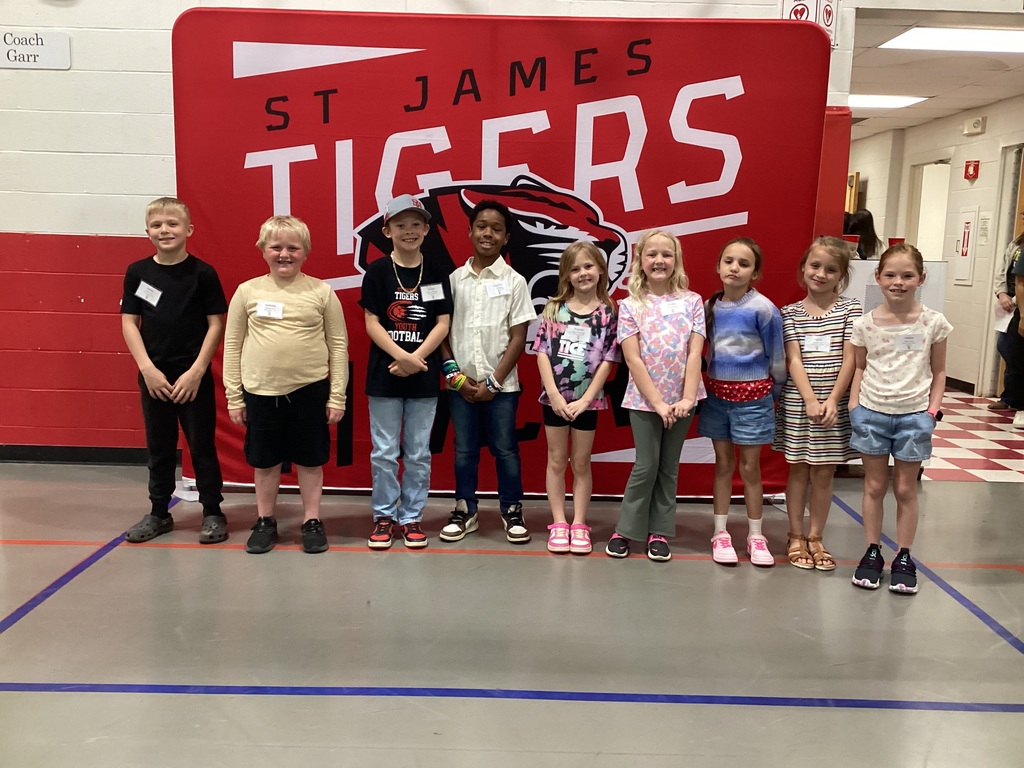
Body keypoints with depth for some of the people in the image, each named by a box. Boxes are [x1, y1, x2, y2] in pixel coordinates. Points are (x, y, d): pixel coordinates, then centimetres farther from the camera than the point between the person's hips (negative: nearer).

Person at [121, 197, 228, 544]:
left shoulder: (203, 273, -7)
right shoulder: (137, 272, 1)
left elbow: (216, 324, -6)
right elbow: (129, 323, 2)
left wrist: (196, 371, -11)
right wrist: (147, 368, -8)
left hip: (194, 376, -3)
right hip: (153, 375, 3)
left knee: (202, 445, 6)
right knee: (159, 447, 13)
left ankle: (213, 512, 18)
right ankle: (159, 513, 26)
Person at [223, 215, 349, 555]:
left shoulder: (321, 292, -2)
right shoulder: (247, 291, 0)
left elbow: (338, 345, 0)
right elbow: (232, 345, 5)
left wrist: (337, 396, -2)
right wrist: (234, 397, 3)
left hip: (309, 389, -1)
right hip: (260, 391, 1)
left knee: (310, 460, 11)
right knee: (265, 462, 14)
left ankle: (312, 522, 26)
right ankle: (265, 522, 31)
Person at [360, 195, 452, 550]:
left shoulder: (436, 274, 3)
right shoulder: (377, 271, -1)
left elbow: (443, 324, -1)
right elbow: (371, 323, -5)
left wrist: (416, 358, -14)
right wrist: (401, 357, -17)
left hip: (424, 377, 1)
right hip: (383, 374, -1)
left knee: (419, 452, 8)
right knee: (384, 452, 5)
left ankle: (412, 517, 20)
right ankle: (384, 516, 19)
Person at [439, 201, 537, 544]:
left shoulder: (514, 282, -1)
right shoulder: (454, 279, 4)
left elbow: (518, 338, -4)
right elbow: (442, 330, 5)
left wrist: (493, 382, -9)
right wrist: (454, 374, -5)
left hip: (501, 384, -2)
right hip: (460, 384, 2)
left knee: (505, 448, 5)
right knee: (464, 449, 10)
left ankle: (512, 511, 18)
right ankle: (465, 510, 22)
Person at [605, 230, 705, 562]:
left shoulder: (692, 301, 0)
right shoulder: (630, 305, -4)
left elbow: (694, 353, -5)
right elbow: (633, 360, -10)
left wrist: (687, 399, -14)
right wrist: (657, 402, -15)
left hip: (681, 399, 2)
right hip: (644, 399, -2)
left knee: (669, 467, 10)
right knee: (646, 466, 1)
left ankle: (659, 531, 21)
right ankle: (625, 529, 16)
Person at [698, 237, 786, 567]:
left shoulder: (762, 308, -13)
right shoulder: (710, 306, 1)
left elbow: (777, 356, -5)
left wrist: (775, 392, 4)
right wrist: (712, 382, 10)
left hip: (752, 395, -3)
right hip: (716, 393, 4)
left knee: (750, 466, 5)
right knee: (723, 464, 11)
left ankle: (755, 536, 18)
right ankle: (720, 533, 20)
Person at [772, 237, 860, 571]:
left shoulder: (850, 308, 1)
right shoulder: (791, 312, 2)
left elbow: (849, 358, -4)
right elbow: (793, 360, -5)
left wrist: (832, 399, -13)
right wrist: (810, 399, -17)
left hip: (835, 403, 0)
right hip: (798, 402, 0)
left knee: (823, 472, 7)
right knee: (799, 469, 9)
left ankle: (816, 538, 20)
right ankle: (796, 537, 20)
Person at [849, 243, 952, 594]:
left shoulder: (933, 323, -5)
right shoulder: (865, 324, -4)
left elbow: (938, 371, 4)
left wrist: (932, 410, -4)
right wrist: (853, 405, -3)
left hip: (914, 415, -1)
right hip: (872, 412, 1)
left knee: (906, 489, 9)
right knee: (874, 486, 10)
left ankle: (904, 558, 20)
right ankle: (872, 552, 21)